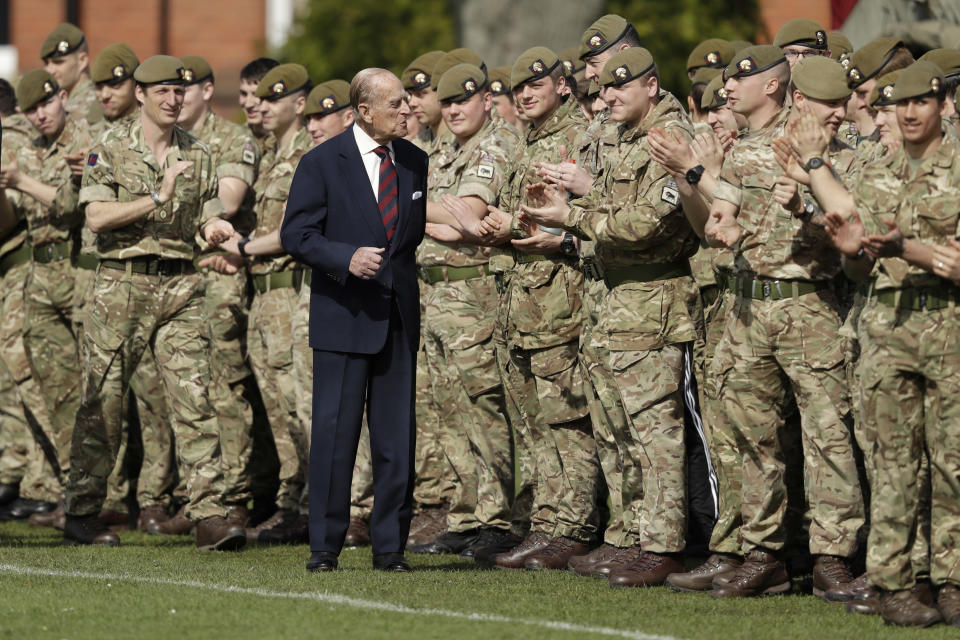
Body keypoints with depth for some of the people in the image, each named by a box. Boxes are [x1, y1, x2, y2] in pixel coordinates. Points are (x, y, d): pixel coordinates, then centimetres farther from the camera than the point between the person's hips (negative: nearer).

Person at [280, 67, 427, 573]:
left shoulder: (415, 162, 10)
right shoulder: (323, 163, -3)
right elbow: (296, 233, -6)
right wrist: (346, 258, -20)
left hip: (399, 315, 4)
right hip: (343, 315, -4)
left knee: (397, 437, 4)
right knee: (334, 433, -3)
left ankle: (390, 546, 11)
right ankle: (324, 545, 5)